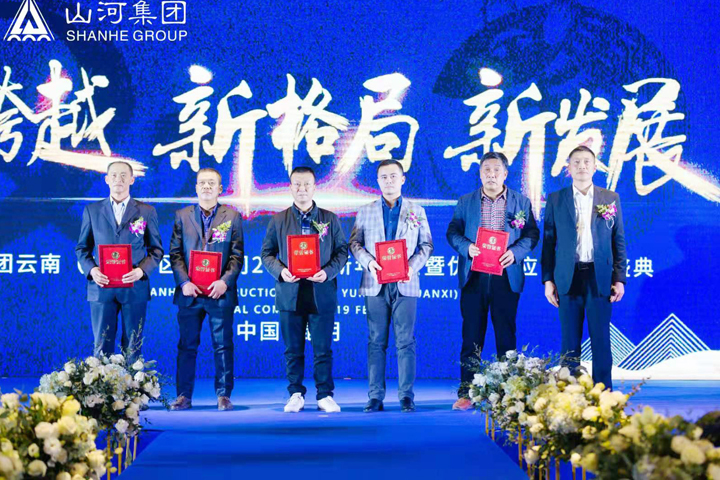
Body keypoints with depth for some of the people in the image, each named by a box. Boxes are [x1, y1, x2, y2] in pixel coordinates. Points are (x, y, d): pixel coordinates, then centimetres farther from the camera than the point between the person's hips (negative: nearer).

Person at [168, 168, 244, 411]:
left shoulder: (232, 217, 7)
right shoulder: (182, 216, 9)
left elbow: (237, 255, 1)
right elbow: (175, 253, 4)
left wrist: (225, 281, -14)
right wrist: (184, 282, -10)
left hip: (220, 292, -1)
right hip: (190, 292, 1)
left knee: (223, 345, 2)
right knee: (187, 345, 5)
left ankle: (223, 395, 9)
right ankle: (184, 396, 9)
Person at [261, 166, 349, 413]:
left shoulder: (330, 219, 8)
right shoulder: (278, 220, 9)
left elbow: (342, 251, 7)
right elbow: (266, 253, 9)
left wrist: (328, 271, -11)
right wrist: (280, 270, -10)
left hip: (322, 293, -1)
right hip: (290, 293, 1)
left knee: (323, 349, 1)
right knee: (293, 349, 5)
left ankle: (325, 396, 9)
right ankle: (296, 395, 14)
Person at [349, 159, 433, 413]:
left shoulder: (416, 211, 10)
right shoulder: (365, 212, 11)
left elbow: (426, 244, 7)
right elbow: (354, 243, 8)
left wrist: (413, 266, -10)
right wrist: (368, 262, -11)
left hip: (405, 284, -1)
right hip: (375, 284, 1)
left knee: (405, 341, -2)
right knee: (376, 341, 2)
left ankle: (406, 396, 2)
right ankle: (375, 397, 5)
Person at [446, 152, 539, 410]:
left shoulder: (521, 201, 9)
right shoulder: (465, 202, 11)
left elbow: (532, 233, 5)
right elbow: (452, 232, 7)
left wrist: (515, 252, -13)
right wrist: (466, 247, -13)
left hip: (506, 277, 0)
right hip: (473, 277, 0)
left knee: (506, 337, 3)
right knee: (471, 336, 1)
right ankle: (466, 392, 4)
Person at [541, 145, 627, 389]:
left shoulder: (611, 199, 7)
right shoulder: (555, 200, 6)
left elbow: (619, 241, 7)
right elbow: (548, 241, 6)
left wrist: (619, 279, 1)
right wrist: (548, 280, 0)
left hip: (600, 278, 0)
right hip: (569, 278, 0)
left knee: (601, 340, 1)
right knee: (570, 341, 4)